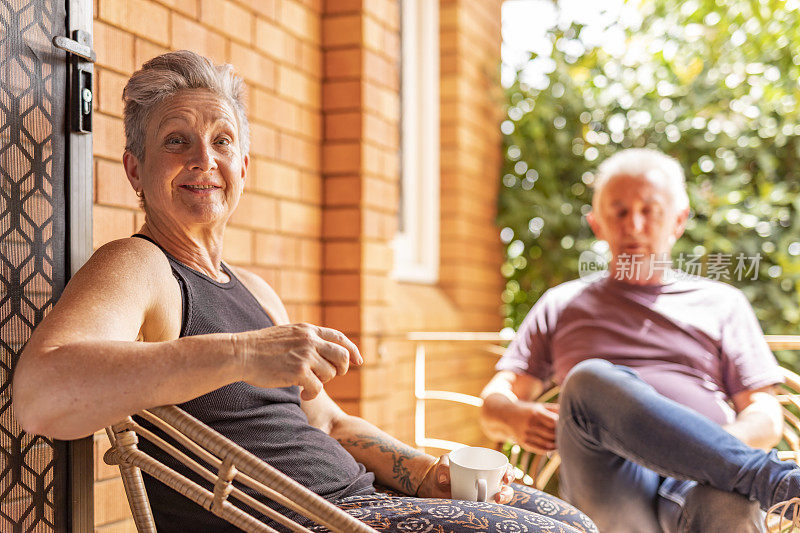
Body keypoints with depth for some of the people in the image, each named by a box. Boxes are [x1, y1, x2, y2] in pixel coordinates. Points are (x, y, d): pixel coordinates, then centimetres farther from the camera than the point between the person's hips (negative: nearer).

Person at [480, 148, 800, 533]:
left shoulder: (721, 303, 25)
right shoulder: (563, 305, 26)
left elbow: (767, 419, 17)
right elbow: (494, 403, 20)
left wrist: (722, 445, -8)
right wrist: (516, 418, -6)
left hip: (703, 483, -1)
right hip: (612, 495, 2)